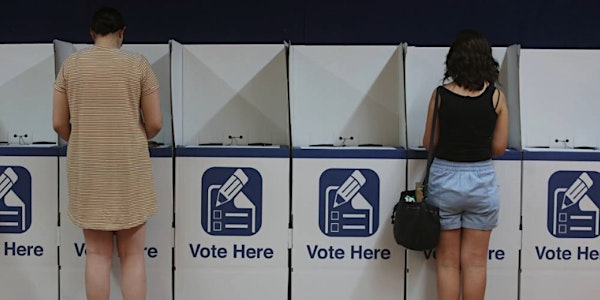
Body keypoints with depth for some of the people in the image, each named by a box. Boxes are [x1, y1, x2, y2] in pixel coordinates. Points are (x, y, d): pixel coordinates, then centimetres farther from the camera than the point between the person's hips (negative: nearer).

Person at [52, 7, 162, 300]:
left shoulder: (71, 65, 2)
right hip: (129, 169, -2)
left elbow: (59, 123, 2)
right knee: (132, 255, 6)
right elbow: (155, 123, -3)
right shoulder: (138, 64, -3)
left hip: (86, 170, 2)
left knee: (97, 254, 9)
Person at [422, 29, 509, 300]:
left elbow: (429, 144, -2)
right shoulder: (496, 97, -5)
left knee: (447, 262, 11)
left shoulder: (441, 94, -8)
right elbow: (498, 148, -1)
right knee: (475, 262, 12)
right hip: (482, 179, 1)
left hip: (445, 179, -1)